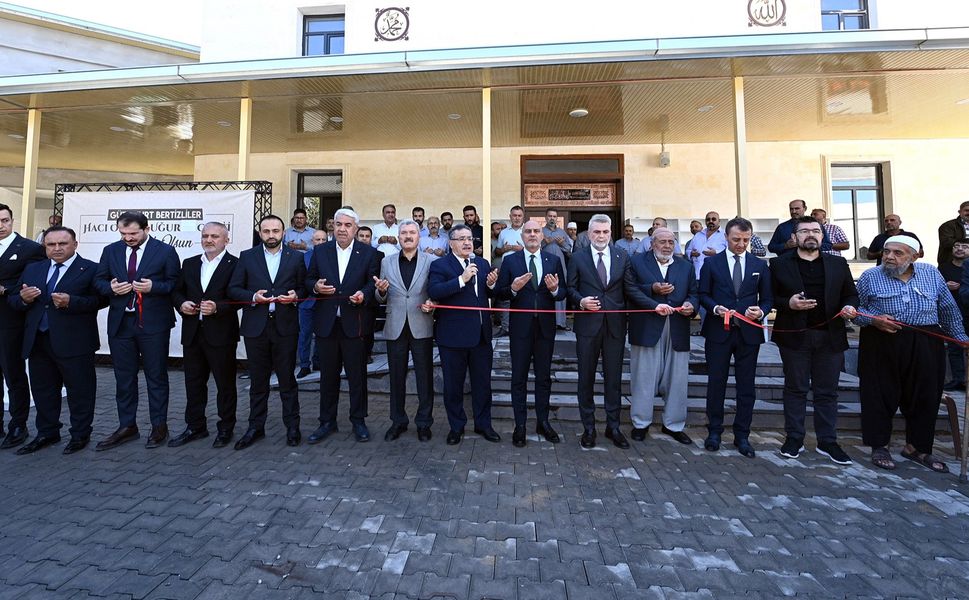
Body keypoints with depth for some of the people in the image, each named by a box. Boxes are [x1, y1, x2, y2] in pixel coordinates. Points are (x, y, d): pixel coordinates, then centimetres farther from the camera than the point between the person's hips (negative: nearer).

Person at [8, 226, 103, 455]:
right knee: (42, 390, 16)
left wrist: (71, 302, -24)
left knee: (79, 390, 3)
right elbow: (14, 301, 13)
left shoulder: (91, 269, -4)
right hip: (38, 341, 6)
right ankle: (47, 433, 31)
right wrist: (23, 299, -8)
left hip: (74, 342, -6)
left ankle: (80, 435, 16)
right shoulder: (32, 269, 14)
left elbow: (100, 299, -13)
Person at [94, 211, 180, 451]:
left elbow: (175, 283, -3)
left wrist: (153, 287, -20)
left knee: (156, 376, 5)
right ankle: (127, 427, 25)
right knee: (123, 377, 12)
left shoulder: (165, 251, -2)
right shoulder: (110, 251, 10)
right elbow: (99, 281, 14)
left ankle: (159, 427, 17)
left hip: (153, 323, -4)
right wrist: (111, 287, -8)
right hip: (120, 323, 4)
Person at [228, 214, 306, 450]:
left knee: (287, 379, 6)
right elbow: (233, 289, 5)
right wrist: (253, 297, -13)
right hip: (255, 327, 1)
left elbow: (304, 287, 7)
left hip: (285, 327, -1)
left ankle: (292, 427, 18)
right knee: (257, 381, 11)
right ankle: (256, 428, 25)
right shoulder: (247, 257, 7)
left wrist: (295, 296, -13)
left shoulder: (296, 257, 5)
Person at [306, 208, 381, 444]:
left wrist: (363, 295, -21)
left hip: (355, 324, -2)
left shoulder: (369, 253, 1)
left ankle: (358, 421, 23)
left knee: (357, 375, 7)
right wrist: (316, 287, -11)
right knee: (328, 375, 12)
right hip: (326, 323, 3)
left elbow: (373, 283, -1)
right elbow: (308, 280, 11)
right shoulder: (320, 251, 8)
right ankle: (327, 422, 27)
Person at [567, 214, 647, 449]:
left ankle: (613, 427, 24)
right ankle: (588, 427, 21)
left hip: (615, 325, 2)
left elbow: (631, 289, 3)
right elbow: (571, 288, 3)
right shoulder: (578, 257, 3)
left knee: (613, 377, 9)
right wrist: (581, 300, -17)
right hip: (587, 324, -1)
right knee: (586, 378, 7)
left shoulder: (622, 257, 7)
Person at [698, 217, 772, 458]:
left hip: (749, 333, 2)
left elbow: (767, 299, 10)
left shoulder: (760, 265, 9)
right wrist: (716, 308, -16)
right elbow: (703, 294, 3)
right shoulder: (711, 263, 4)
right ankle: (714, 432, 20)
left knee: (746, 386, 7)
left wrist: (761, 311, -12)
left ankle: (742, 436, 20)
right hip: (718, 331, -1)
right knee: (716, 383, 6)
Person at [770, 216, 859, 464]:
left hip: (830, 335, 2)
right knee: (795, 389, 7)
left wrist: (849, 307, -8)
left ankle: (827, 442, 21)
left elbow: (851, 294, 13)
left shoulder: (838, 264, 10)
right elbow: (770, 297, 1)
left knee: (827, 391, 9)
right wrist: (788, 303, -18)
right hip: (794, 335, -2)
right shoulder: (780, 264, 2)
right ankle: (794, 439, 17)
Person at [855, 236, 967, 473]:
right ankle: (879, 446, 15)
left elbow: (948, 309, 16)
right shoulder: (870, 276, -1)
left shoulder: (931, 274, 9)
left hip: (925, 347, 4)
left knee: (924, 398, 10)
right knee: (880, 397, 2)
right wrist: (874, 320, -16)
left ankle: (916, 447, 26)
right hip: (881, 346, -3)